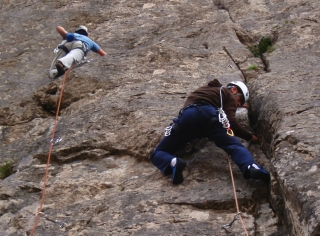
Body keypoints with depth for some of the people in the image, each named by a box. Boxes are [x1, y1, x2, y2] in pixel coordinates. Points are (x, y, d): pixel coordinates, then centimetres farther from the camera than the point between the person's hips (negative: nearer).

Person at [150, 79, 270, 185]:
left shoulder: (206, 89, 45)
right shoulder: (229, 95, 26)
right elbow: (231, 122, 11)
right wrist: (250, 136, 24)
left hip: (186, 115, 4)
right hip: (210, 114, -4)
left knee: (158, 154, 10)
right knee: (234, 146, -6)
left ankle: (173, 163, -25)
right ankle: (251, 168, -38)